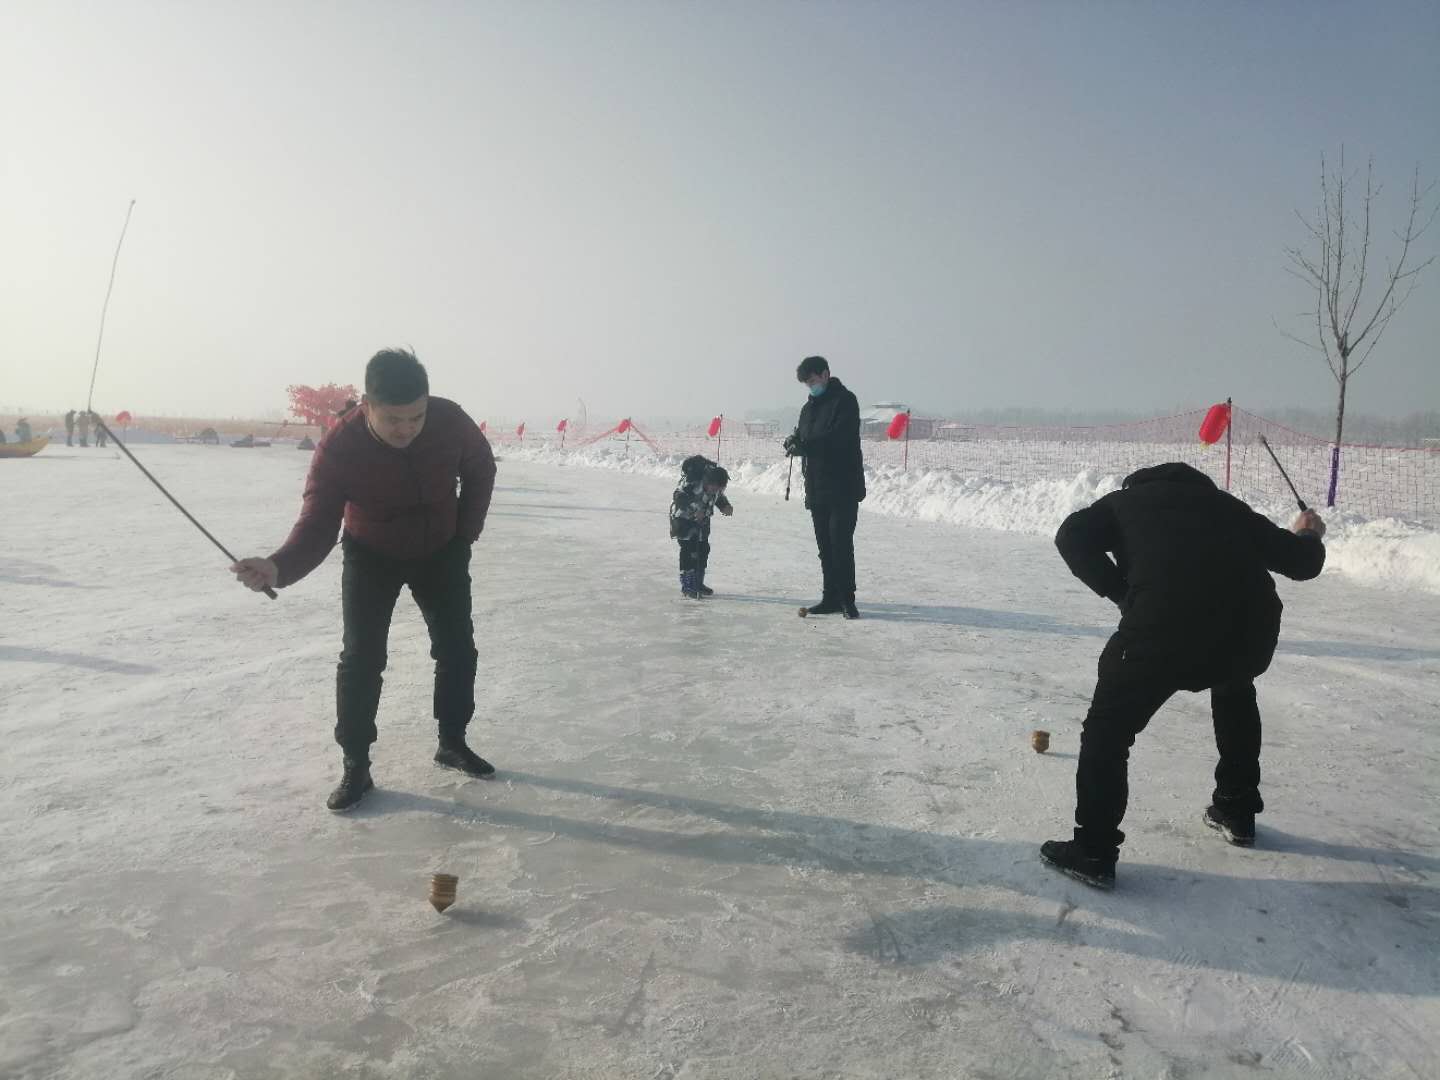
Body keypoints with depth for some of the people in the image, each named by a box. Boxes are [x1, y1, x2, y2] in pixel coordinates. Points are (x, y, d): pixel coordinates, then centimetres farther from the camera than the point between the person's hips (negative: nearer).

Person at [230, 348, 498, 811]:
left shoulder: (450, 420, -26)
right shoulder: (338, 447, -31)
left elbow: (481, 470, -5)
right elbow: (318, 524, -32)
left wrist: (467, 532, -5)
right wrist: (279, 568, -51)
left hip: (441, 552, 2)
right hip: (371, 558, -2)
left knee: (457, 647, 8)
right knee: (361, 658, -9)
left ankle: (452, 742, 27)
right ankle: (355, 766, 5)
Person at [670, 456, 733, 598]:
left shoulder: (717, 483, -11)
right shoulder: (691, 482, -32)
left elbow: (719, 497, 6)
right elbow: (679, 498, -29)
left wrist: (726, 506, -13)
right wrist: (695, 510, -35)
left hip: (702, 518, 7)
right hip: (683, 516, -7)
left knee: (703, 549, 6)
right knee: (688, 549, -13)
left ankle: (698, 583, 18)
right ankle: (686, 586, -8)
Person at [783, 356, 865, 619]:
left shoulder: (845, 400, -6)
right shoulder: (810, 406, 19)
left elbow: (838, 439, -19)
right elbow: (803, 437, 19)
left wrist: (804, 446, -24)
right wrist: (793, 442, -5)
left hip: (843, 486, -7)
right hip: (817, 487, 8)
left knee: (841, 543, -10)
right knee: (825, 545, 9)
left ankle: (847, 599, -4)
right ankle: (831, 597, 15)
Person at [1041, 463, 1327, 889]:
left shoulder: (1125, 500, 25)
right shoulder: (1223, 503, 31)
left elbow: (1072, 537, 6)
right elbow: (1300, 561, 31)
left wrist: (1126, 595, 11)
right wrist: (1307, 537, 54)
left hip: (1165, 623, -4)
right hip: (1252, 624, 4)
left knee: (1108, 727, 13)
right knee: (1234, 690, 37)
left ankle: (1093, 851, 10)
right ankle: (1237, 811, 46)